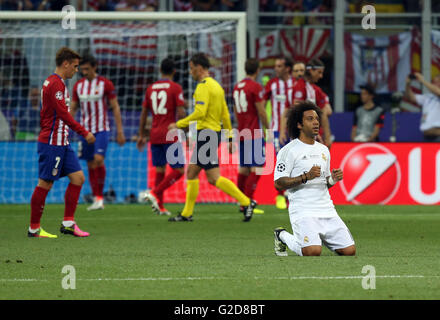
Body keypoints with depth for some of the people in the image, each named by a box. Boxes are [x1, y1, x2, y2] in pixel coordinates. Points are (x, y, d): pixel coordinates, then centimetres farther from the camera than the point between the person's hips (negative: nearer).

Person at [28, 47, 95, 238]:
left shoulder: (55, 83, 17)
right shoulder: (55, 84, -15)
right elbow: (63, 114, -21)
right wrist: (84, 132, -17)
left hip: (61, 143, 10)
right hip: (52, 143, -10)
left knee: (78, 177, 5)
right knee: (45, 183, -5)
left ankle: (68, 223, 6)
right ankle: (34, 228, 2)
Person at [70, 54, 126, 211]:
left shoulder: (106, 84, -4)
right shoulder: (78, 85, 7)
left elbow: (115, 107, -2)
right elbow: (72, 108, 14)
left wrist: (120, 131, -6)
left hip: (102, 129, -4)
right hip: (85, 130, 4)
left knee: (98, 160, -21)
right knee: (90, 165, 5)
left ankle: (100, 197, -13)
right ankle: (97, 199, 12)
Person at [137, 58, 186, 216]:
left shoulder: (150, 88, 9)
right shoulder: (175, 88, -7)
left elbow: (144, 113, 12)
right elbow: (181, 113, -15)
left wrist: (142, 135, 17)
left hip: (155, 136, 6)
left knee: (160, 170, 11)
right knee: (179, 170, 0)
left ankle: (160, 206, 8)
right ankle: (154, 193, -15)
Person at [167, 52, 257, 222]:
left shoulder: (203, 86, -13)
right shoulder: (216, 85, 16)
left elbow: (200, 113, -23)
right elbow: (225, 114, 19)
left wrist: (179, 125, -15)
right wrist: (230, 137, 21)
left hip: (206, 133, -10)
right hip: (214, 131, 10)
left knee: (214, 178, -11)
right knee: (191, 172, 13)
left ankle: (246, 202, -12)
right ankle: (187, 213, 15)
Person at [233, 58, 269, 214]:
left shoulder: (237, 87, 12)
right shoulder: (256, 87, -11)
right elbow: (261, 111, -12)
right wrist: (268, 129, -1)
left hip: (242, 133, 8)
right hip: (254, 134, -8)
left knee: (244, 168, 13)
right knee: (256, 168, -8)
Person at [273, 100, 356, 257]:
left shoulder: (323, 150, 18)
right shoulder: (289, 150, -4)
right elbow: (279, 183, -11)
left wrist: (332, 179, 3)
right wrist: (306, 177, -20)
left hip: (327, 209, 7)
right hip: (303, 211, -6)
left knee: (349, 250, -6)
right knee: (313, 251, -28)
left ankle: (317, 237, 22)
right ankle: (283, 236, 4)